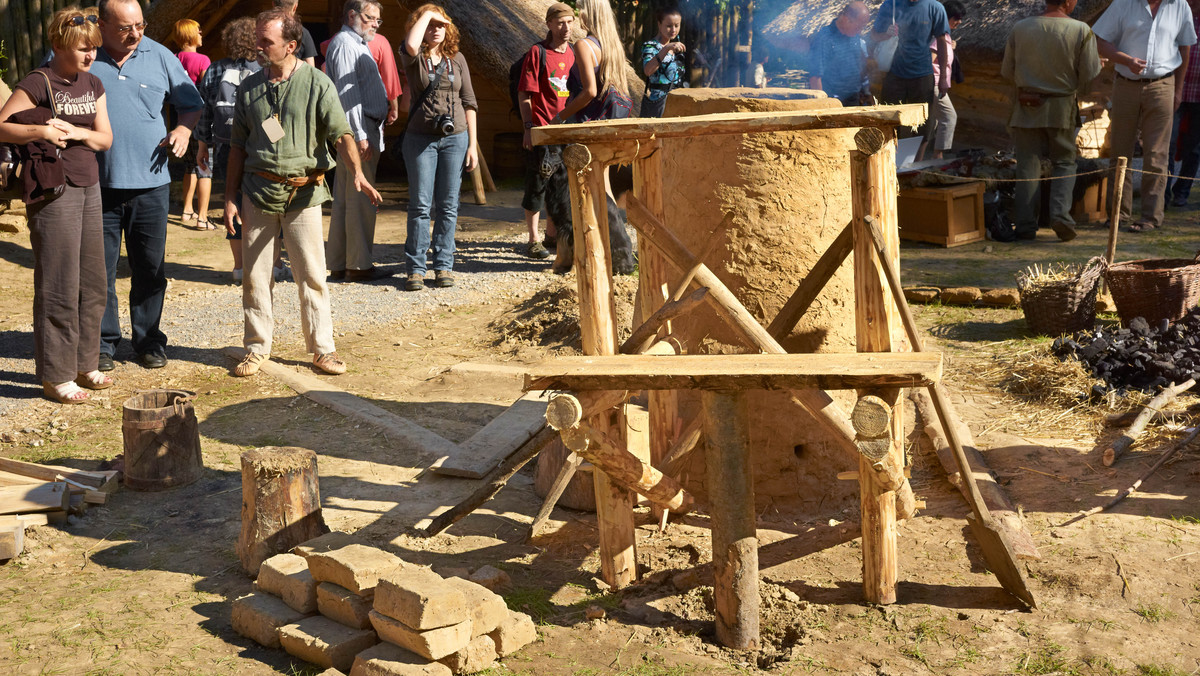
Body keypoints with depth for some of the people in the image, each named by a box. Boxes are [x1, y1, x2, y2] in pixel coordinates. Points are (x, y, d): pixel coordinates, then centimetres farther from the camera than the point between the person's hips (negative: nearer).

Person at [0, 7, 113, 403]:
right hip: (54, 190, -7)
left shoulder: (93, 85, 11)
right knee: (59, 286, -4)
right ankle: (55, 376, 5)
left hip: (89, 187, 7)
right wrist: (41, 132, -23)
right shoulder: (37, 84, -10)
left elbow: (105, 138, 9)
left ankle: (84, 363, 23)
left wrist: (77, 132, -9)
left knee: (92, 283, 11)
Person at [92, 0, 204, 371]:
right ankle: (102, 343, 16)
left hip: (150, 182, 2)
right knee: (99, 267, 4)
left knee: (151, 268, 9)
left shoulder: (160, 57, 5)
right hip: (97, 184, -1)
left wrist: (184, 129, -4)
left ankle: (148, 341, 22)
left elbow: (192, 103, 16)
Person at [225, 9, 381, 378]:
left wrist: (356, 172, -28)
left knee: (312, 274, 1)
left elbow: (341, 133, -10)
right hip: (258, 191, 3)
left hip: (303, 191, -3)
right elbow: (238, 146, 12)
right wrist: (230, 198, 9)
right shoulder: (249, 87, 8)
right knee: (255, 275, 6)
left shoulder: (317, 84, -3)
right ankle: (257, 348, 18)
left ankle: (322, 348, 11)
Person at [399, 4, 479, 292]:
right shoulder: (413, 58, 1)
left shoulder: (456, 58, 9)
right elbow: (410, 45, -26)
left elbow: (469, 103, 10)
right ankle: (415, 268, 4)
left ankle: (443, 265, 13)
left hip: (454, 138, 2)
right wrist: (426, 14, -11)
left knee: (448, 205, 5)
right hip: (420, 138, -2)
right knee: (420, 205, -2)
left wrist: (472, 144, 4)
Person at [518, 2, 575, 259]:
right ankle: (534, 240, 7)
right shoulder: (538, 52, -6)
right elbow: (524, 94, -8)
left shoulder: (572, 54, 11)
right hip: (542, 131, -6)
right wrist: (529, 127, -15)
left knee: (560, 185, 12)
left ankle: (552, 235, 24)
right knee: (537, 185, 0)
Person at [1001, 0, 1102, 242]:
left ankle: (1026, 226, 3)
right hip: (1061, 107, -1)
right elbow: (1090, 73, -4)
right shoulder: (1081, 31, -8)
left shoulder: (1020, 29, -3)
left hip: (1026, 107, 1)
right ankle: (1060, 214, -5)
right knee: (1065, 163, 13)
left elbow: (1007, 72, 5)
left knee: (1028, 166, 6)